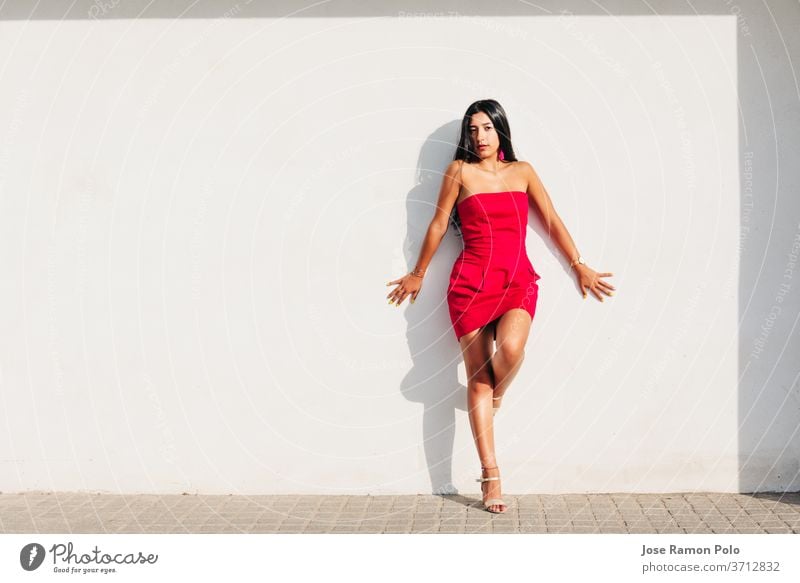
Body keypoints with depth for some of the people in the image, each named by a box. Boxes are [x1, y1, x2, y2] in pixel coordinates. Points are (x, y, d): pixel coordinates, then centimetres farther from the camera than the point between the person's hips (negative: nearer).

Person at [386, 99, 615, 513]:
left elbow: (552, 221, 17)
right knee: (477, 379, -3)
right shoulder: (459, 171, 6)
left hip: (518, 280, 1)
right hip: (471, 280, -1)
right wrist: (418, 274, 17)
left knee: (510, 348, -29)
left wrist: (579, 266, 17)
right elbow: (438, 225, 11)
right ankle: (490, 476, 2)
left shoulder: (522, 172, 13)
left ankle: (497, 391, 8)